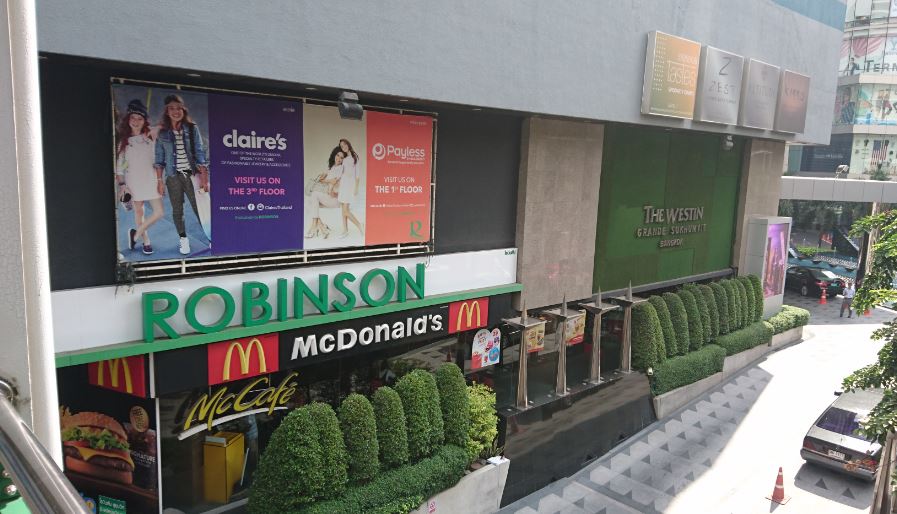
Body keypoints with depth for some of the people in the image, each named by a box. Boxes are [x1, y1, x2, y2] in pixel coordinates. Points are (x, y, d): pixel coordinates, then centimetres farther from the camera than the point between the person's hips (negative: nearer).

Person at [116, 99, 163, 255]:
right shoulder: (123, 140, 4)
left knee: (159, 212, -5)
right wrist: (121, 184, -2)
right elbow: (119, 165, 3)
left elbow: (157, 159, 7)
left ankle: (135, 234, 12)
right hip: (133, 181, -1)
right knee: (139, 213, 5)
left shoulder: (150, 137, 5)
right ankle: (146, 241, 19)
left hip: (150, 179, 1)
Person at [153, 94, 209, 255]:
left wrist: (204, 177, -6)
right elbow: (159, 159, 6)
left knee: (200, 209, -3)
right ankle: (183, 239, 21)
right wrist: (159, 181, 1)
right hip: (173, 177, 2)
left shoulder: (192, 128, 1)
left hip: (192, 175, -1)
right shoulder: (162, 133, 3)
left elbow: (200, 153, -1)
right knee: (177, 210, 8)